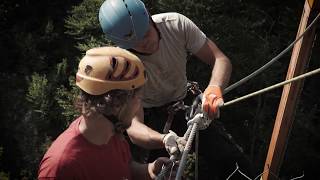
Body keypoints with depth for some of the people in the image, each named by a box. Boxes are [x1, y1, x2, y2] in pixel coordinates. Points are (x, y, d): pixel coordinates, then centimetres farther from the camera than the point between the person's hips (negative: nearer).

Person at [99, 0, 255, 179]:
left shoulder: (176, 23, -22)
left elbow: (221, 59, -20)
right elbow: (134, 127, -35)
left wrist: (214, 88, -43)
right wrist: (164, 140, -57)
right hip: (150, 118, -2)